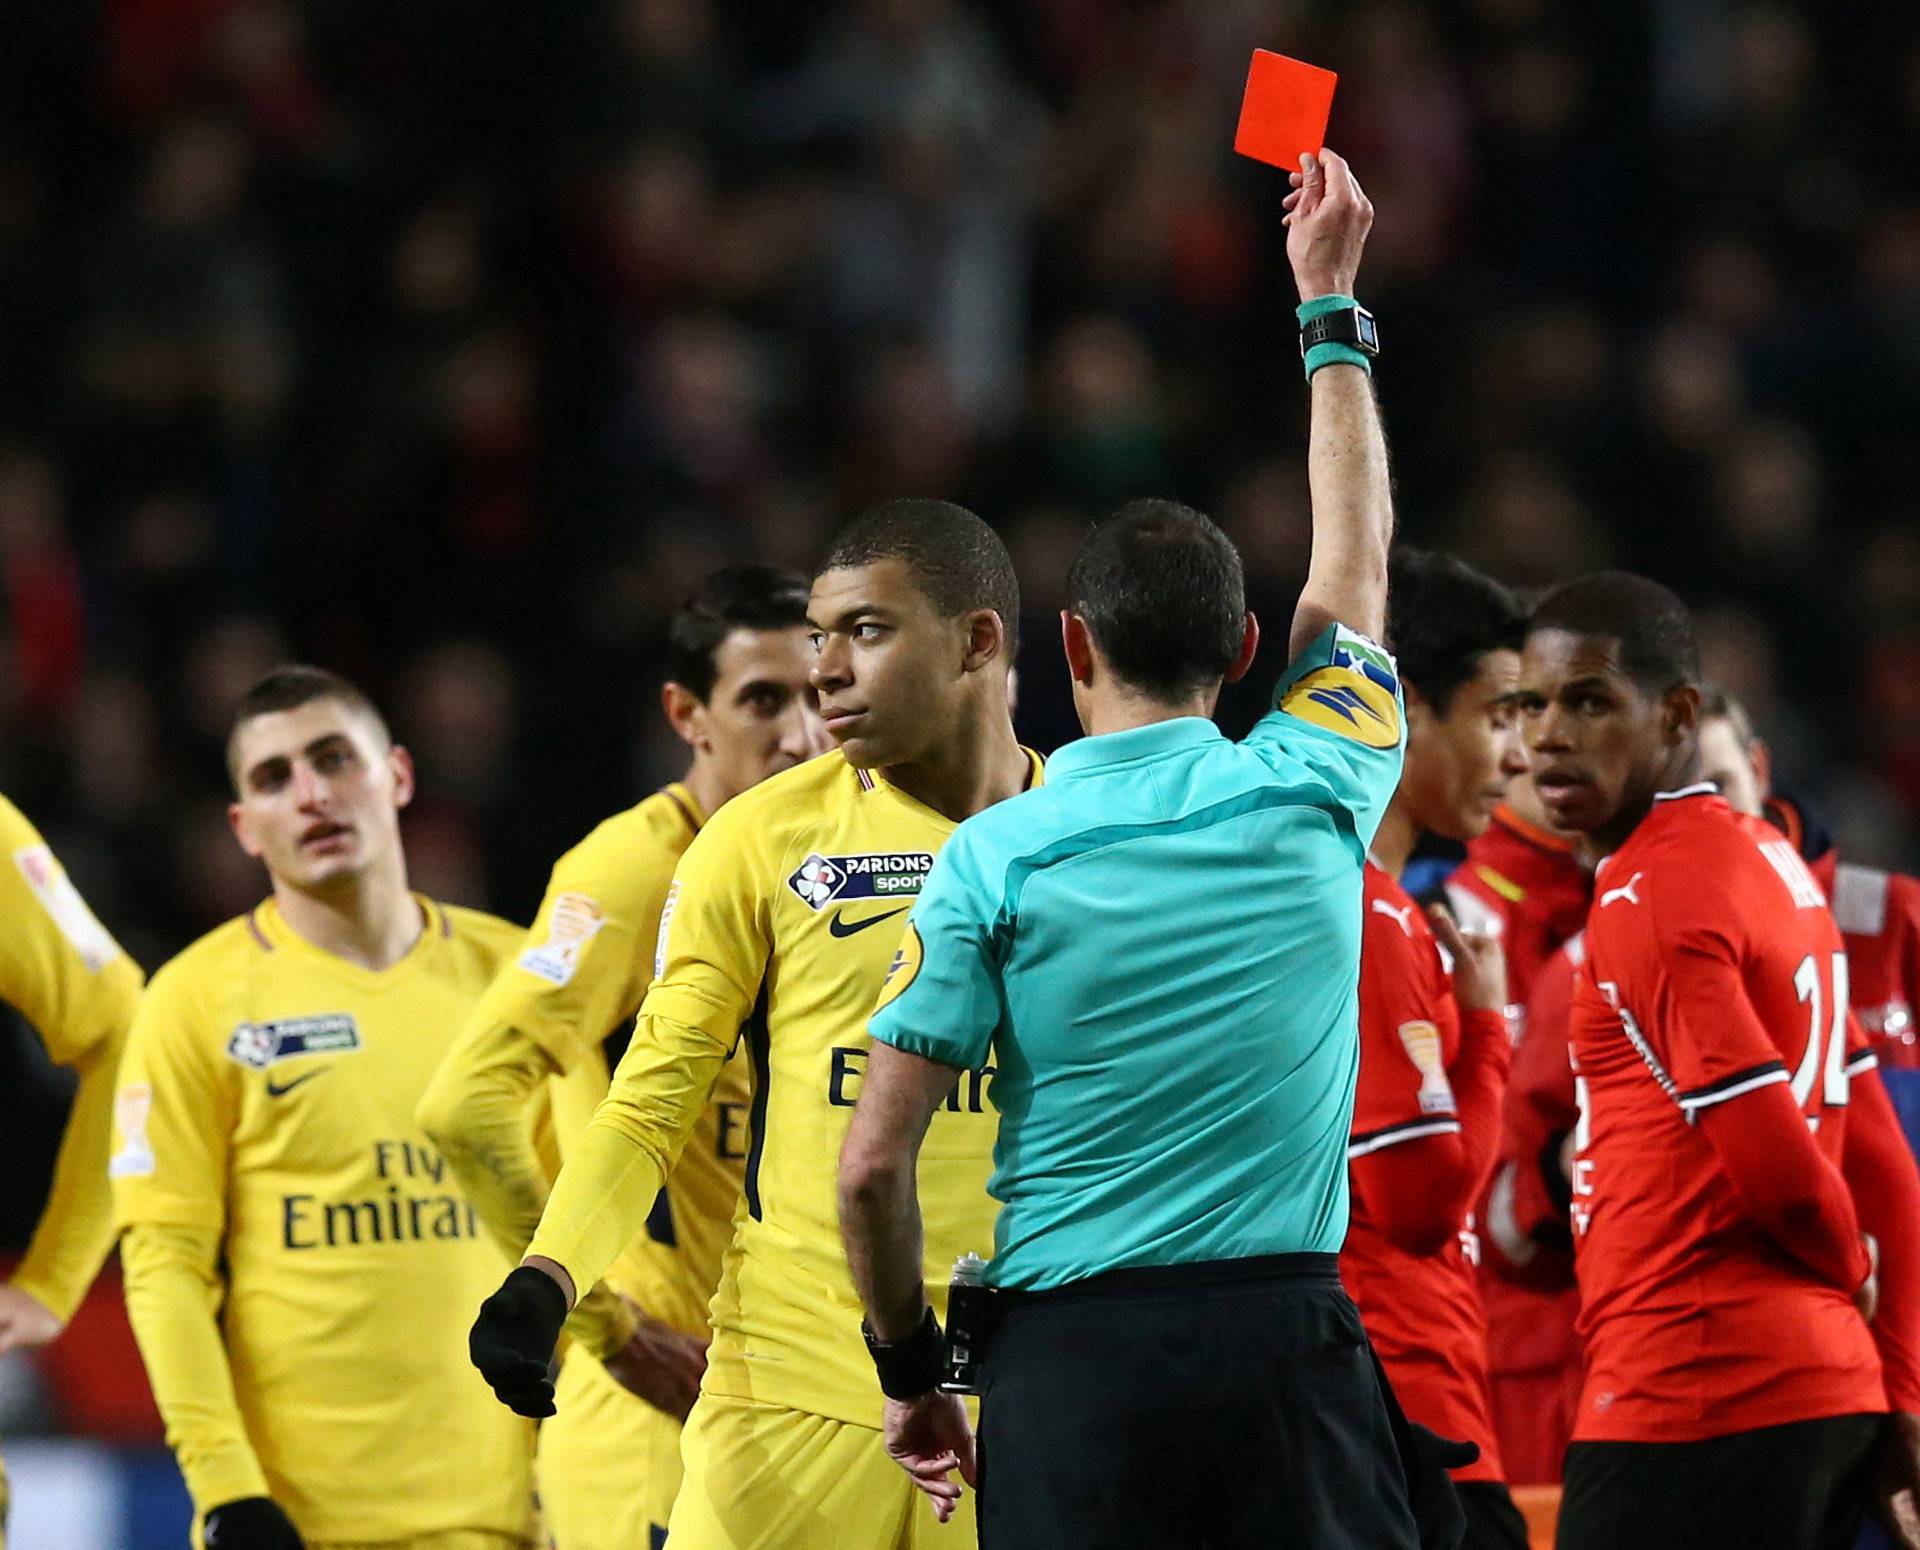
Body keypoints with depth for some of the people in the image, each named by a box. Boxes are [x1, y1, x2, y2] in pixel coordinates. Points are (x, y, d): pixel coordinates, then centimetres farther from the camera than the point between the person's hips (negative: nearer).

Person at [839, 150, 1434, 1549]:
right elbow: (1356, 564, 22)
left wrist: (911, 1367, 12)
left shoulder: (993, 860, -2)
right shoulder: (1310, 798, 3)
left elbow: (872, 1166, -5)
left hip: (1075, 1349, -1)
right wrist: (1330, 298, 33)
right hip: (1287, 1334, 1)